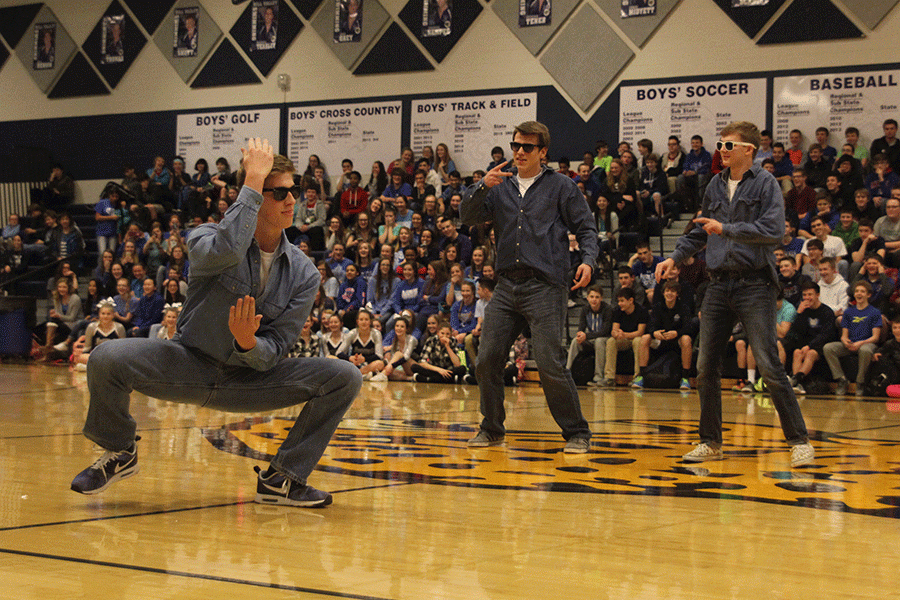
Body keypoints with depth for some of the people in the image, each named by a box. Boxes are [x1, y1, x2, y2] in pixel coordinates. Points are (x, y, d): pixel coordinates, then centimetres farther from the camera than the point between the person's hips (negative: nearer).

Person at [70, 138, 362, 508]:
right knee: (107, 359, -30)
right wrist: (252, 182, -29)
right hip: (191, 364, -2)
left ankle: (281, 479, -4)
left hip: (249, 377, 2)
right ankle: (120, 454, 1)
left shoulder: (304, 274, -4)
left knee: (345, 378, -17)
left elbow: (273, 353, -6)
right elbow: (225, 251, -38)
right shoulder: (209, 238, -10)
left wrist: (249, 344, -30)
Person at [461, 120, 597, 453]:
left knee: (551, 365, -11)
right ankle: (492, 428, 19)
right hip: (507, 286, 5)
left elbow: (586, 227, 4)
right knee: (487, 360, 2)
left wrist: (588, 260, -13)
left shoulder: (561, 186, 6)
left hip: (546, 286, -5)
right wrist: (482, 186, -9)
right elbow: (469, 217, 7)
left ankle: (577, 433, 2)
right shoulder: (500, 186, 16)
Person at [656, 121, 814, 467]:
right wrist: (675, 257, 12)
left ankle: (799, 441, -1)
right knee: (707, 367, 5)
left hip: (754, 285, -6)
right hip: (719, 285, 6)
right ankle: (711, 442, 16)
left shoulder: (765, 183, -4)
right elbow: (700, 233, 25)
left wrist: (726, 229, -14)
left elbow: (773, 230, -16)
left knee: (769, 366, -10)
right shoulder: (715, 186, 14)